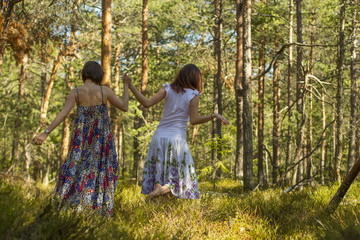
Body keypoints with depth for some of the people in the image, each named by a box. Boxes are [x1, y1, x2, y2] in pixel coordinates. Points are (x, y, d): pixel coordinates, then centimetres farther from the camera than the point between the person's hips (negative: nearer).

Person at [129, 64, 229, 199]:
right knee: (181, 180, 6)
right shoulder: (193, 95, -3)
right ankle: (165, 188, -21)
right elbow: (194, 120, -12)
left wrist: (130, 86, -1)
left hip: (159, 137, 3)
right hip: (177, 139, -3)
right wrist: (214, 116, -6)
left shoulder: (168, 89, 3)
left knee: (157, 175, 13)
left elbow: (146, 103, -7)